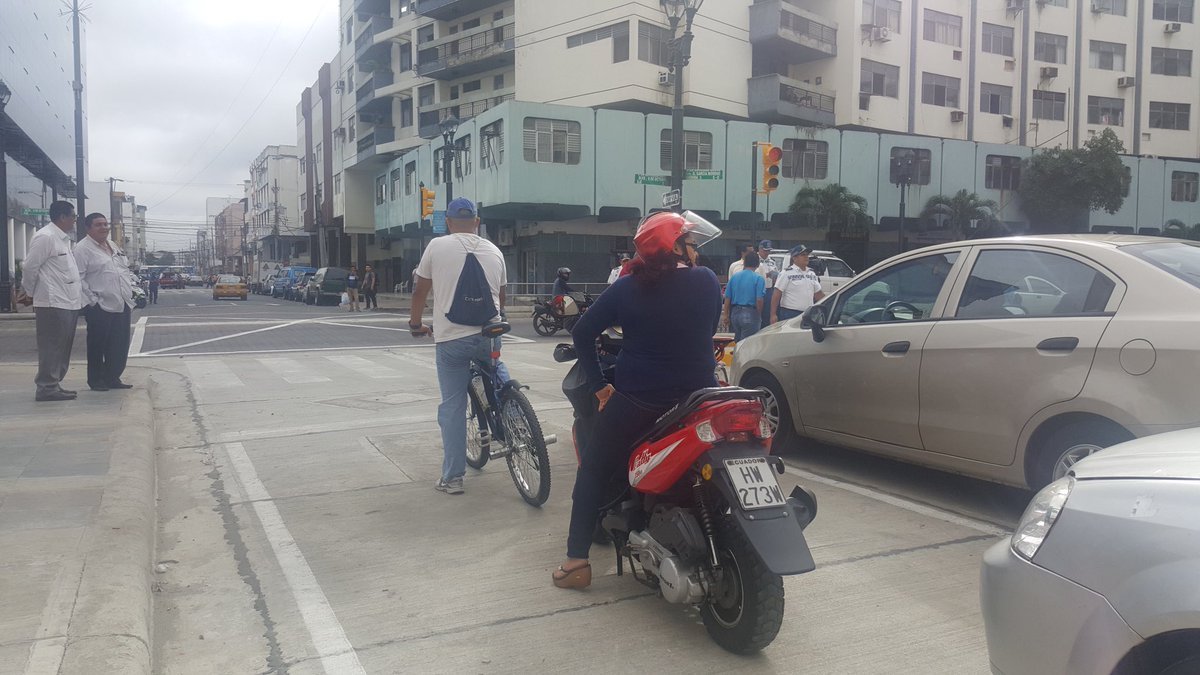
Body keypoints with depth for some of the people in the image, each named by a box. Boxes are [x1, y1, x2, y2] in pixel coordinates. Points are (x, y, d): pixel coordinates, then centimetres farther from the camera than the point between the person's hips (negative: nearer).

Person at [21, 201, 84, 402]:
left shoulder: (64, 239, 17)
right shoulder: (45, 237, -11)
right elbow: (29, 267, -12)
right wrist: (32, 293, 0)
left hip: (68, 303, 9)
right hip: (53, 304, -9)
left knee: (62, 348, 13)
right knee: (51, 347, -4)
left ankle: (54, 384, 20)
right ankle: (47, 388, 1)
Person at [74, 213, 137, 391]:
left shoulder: (113, 246, 18)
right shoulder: (83, 248, -6)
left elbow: (126, 270, 24)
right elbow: (78, 278, -13)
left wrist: (131, 289, 11)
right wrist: (92, 300, -17)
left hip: (122, 305, 8)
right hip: (100, 308, -7)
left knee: (120, 346, 10)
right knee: (97, 346, 2)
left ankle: (113, 378, 21)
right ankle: (95, 380, 12)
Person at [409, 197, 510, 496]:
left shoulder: (437, 246, -1)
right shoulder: (493, 250, 7)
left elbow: (420, 291, 4)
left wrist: (415, 322, 21)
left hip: (451, 338, -2)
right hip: (489, 335, 3)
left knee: (452, 407, 5)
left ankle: (452, 477, 9)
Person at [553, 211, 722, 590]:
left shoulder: (628, 288, -3)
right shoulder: (707, 281, -2)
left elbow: (582, 333, -3)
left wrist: (599, 387, 4)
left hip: (637, 399, -1)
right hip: (697, 395, 1)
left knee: (593, 470, 14)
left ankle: (576, 560, 11)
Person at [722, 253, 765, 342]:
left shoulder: (734, 277, 4)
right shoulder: (758, 278, -9)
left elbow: (727, 298, 5)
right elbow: (759, 300, -14)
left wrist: (726, 314, 14)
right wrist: (759, 316, 0)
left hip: (735, 313, 5)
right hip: (750, 314, -5)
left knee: (738, 342, 17)